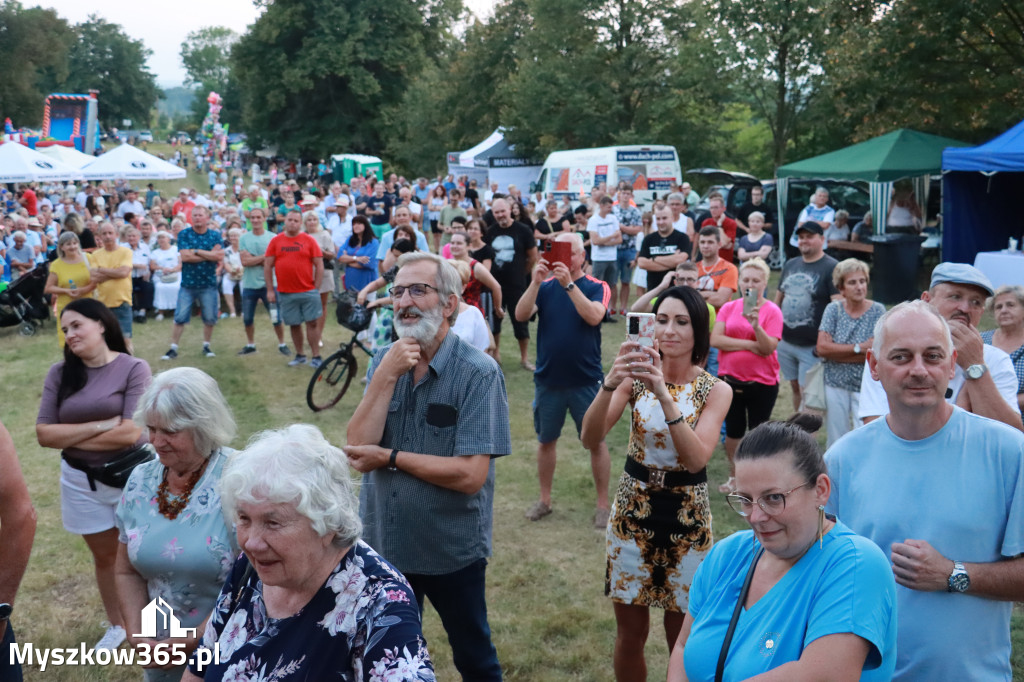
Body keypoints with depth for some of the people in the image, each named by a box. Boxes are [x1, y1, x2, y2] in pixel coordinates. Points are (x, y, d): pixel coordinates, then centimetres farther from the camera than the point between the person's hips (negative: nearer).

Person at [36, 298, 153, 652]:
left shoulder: (133, 369, -14)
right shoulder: (60, 373, -3)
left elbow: (130, 433, -21)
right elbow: (44, 434, -9)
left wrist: (71, 436, -12)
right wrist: (100, 426, -19)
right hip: (81, 481, 4)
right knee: (104, 556, 20)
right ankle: (116, 624, 40)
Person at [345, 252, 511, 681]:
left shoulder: (478, 373, -19)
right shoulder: (384, 361, -2)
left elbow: (471, 475, -25)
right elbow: (358, 448, -13)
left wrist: (390, 457, -19)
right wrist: (387, 376, -22)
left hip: (452, 550, -4)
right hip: (384, 541, 4)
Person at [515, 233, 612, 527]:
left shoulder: (598, 287, -4)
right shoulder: (545, 286, 1)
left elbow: (593, 316, -24)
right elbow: (521, 314, -14)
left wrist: (568, 283, -31)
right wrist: (535, 282, -27)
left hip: (586, 381, -2)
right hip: (548, 379, 2)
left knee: (596, 442, 4)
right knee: (546, 440, 13)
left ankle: (603, 504, 16)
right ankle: (545, 499, 28)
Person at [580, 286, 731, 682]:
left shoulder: (715, 390, -8)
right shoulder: (636, 376, -5)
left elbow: (697, 458, -23)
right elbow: (590, 438, -18)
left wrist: (665, 396, -35)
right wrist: (609, 384, -34)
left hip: (687, 519, -1)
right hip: (632, 513, 1)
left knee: (682, 639, 11)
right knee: (630, 635, 12)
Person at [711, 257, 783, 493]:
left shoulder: (772, 311, -6)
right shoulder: (729, 308, 2)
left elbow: (768, 348, -16)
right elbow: (715, 339, -11)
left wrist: (756, 325, -31)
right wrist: (750, 345, -14)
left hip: (762, 383, -3)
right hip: (730, 380, 3)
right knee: (733, 431, 13)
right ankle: (734, 476, 31)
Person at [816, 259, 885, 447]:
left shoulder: (877, 311, -4)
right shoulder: (833, 309, 1)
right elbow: (822, 347, -9)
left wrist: (836, 353, -12)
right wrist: (859, 348, -13)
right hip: (835, 385, 2)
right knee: (836, 443, 10)